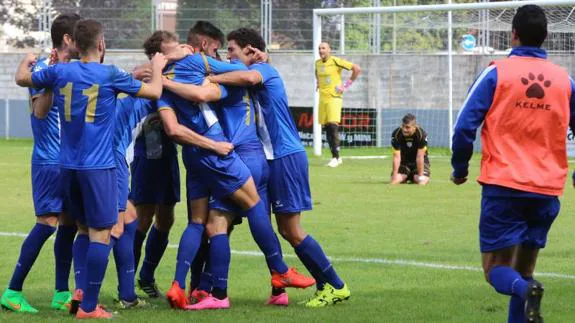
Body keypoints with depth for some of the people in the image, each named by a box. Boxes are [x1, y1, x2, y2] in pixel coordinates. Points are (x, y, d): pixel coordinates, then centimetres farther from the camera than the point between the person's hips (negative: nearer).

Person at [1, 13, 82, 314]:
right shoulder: (43, 68, -12)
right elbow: (39, 110, -20)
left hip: (70, 160, 8)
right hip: (50, 161, -8)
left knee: (68, 224, 8)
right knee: (47, 223, -11)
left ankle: (61, 294, 14)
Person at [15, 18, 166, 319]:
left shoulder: (59, 72, 3)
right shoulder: (110, 75, -7)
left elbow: (22, 78, 20)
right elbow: (153, 91, 2)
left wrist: (26, 60, 41)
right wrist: (157, 68, 22)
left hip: (68, 167, 5)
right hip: (98, 167, -5)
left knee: (83, 228, 20)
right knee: (100, 234, -1)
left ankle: (80, 287, 5)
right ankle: (88, 306, -5)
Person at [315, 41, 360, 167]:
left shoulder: (335, 61, -10)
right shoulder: (318, 63, 10)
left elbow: (357, 69, -10)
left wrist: (347, 84, -9)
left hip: (334, 97, -7)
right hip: (323, 98, 7)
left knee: (333, 125, -17)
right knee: (327, 127, 5)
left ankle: (336, 157, -14)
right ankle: (335, 157, 13)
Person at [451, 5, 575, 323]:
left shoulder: (497, 73, -4)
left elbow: (465, 126, -8)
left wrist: (459, 170, 8)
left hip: (503, 187, -3)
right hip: (547, 190, 3)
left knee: (496, 268, 2)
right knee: (523, 270, 15)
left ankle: (526, 291, -30)